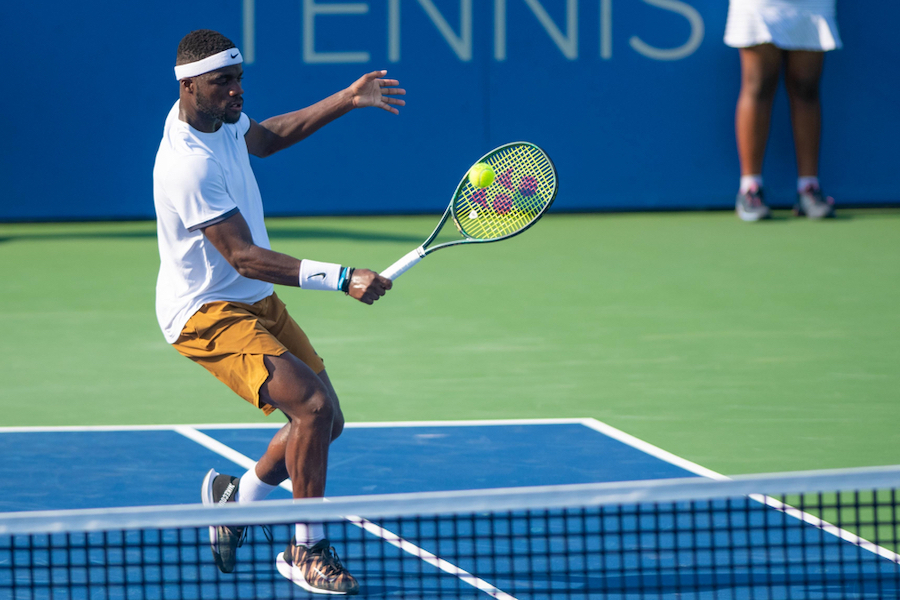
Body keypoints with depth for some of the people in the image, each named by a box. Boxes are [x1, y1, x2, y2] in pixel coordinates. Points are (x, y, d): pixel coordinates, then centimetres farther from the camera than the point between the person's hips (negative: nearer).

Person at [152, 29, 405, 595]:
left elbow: (265, 136, 24)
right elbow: (244, 257, -32)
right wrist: (342, 278, -37)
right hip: (207, 313, -10)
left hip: (255, 303, 10)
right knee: (312, 405, -24)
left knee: (327, 422, 10)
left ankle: (238, 494, 34)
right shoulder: (190, 166, -30)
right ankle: (308, 551, -9)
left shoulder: (221, 115, -1)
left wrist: (347, 100, 19)